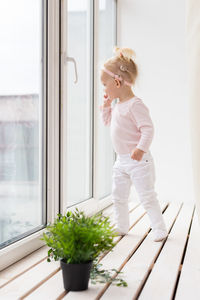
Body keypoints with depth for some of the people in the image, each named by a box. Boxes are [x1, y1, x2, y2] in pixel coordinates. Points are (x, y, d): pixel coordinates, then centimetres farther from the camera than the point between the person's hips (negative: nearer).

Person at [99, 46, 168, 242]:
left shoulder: (135, 105, -18)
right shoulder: (117, 106, 12)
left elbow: (148, 129, -24)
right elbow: (107, 122, 28)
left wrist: (141, 148, -36)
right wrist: (106, 106, 13)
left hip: (138, 161, -9)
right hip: (121, 160, 9)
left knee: (147, 197, -5)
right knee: (118, 197, 15)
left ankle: (159, 229, 5)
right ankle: (121, 226, 29)